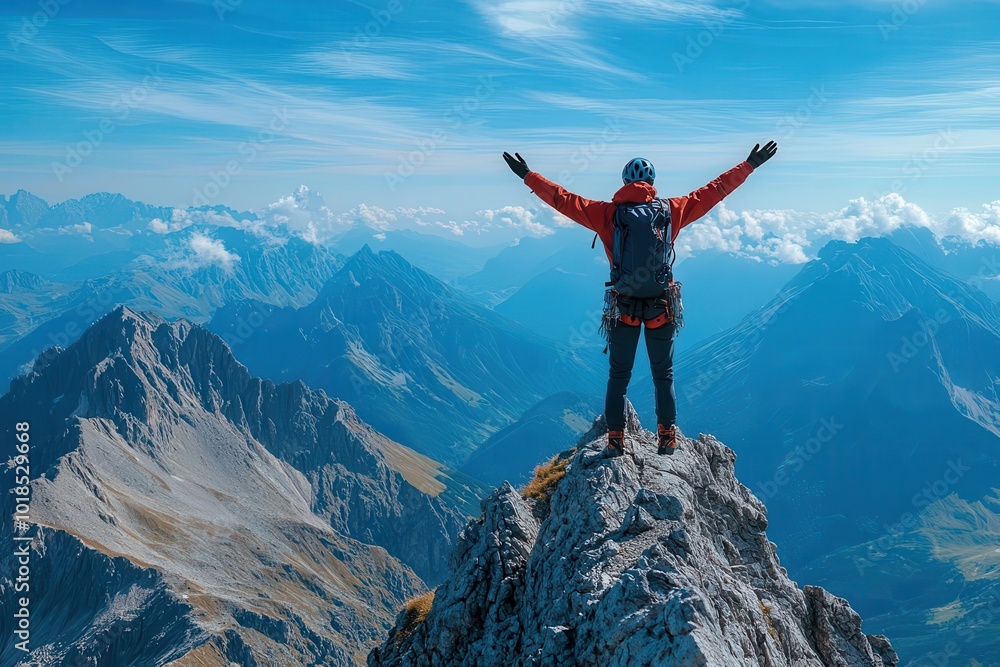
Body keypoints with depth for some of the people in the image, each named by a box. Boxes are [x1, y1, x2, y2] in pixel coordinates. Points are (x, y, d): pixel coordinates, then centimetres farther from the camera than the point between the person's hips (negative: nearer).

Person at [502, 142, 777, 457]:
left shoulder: (609, 213, -6)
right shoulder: (671, 210, -2)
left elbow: (565, 200, -4)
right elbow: (714, 191, 6)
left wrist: (528, 176, 5)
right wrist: (750, 165, 16)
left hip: (623, 306, -1)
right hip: (662, 306, 1)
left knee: (618, 375, 10)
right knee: (663, 374, 14)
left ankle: (615, 440, 10)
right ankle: (667, 438, 17)